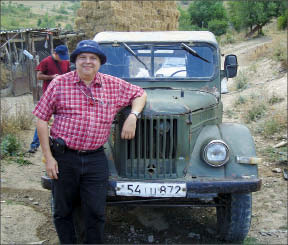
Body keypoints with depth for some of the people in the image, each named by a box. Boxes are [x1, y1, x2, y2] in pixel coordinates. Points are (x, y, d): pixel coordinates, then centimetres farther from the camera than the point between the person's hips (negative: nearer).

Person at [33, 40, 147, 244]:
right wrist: (48, 157, -6)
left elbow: (140, 94, 17)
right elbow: (42, 120, -1)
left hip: (96, 158, 1)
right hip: (64, 158, -1)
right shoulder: (59, 84, -3)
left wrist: (132, 116, -4)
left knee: (96, 213, 5)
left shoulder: (113, 85, 4)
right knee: (62, 211, 12)